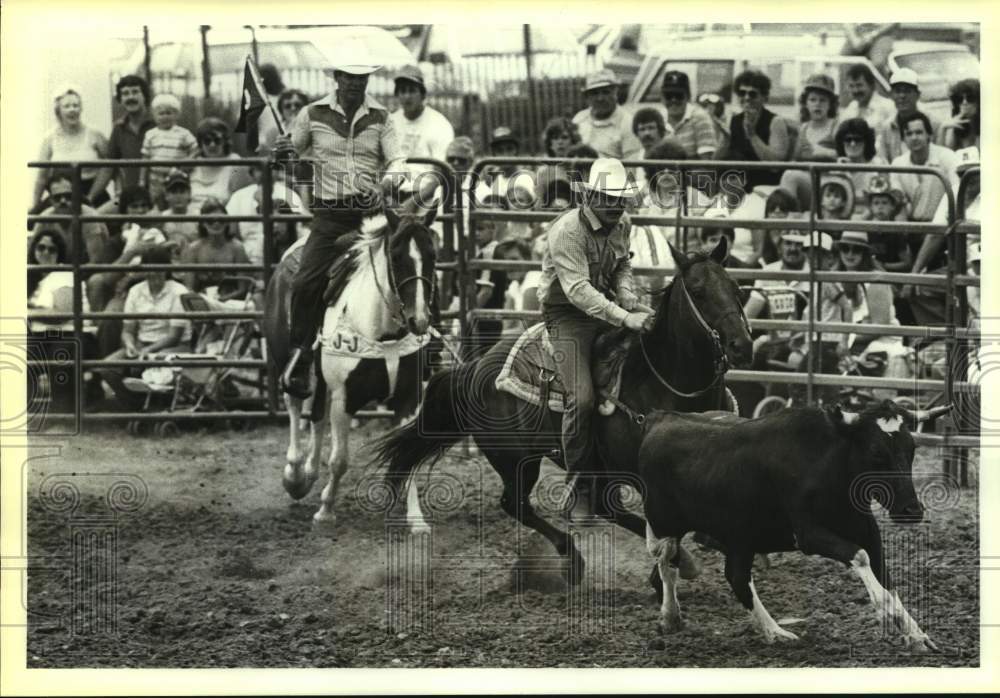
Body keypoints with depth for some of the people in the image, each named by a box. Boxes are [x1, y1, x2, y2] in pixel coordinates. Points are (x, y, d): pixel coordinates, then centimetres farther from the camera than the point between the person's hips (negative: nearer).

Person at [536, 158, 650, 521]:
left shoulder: (622, 225, 3)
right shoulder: (567, 230, -21)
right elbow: (577, 289, -30)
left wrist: (629, 300, -2)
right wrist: (624, 318, -38)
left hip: (605, 309, 7)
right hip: (567, 315, -7)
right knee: (582, 399, -21)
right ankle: (579, 489, -9)